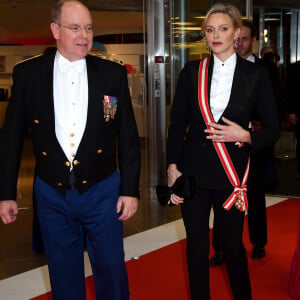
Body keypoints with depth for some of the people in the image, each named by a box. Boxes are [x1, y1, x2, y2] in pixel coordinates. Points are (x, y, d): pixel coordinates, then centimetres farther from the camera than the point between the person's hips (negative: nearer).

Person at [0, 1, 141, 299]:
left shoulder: (113, 73, -3)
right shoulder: (27, 73, -3)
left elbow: (128, 136, 1)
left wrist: (130, 189, -1)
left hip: (102, 191, 0)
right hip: (52, 195, 1)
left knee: (111, 269, 9)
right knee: (64, 276, 14)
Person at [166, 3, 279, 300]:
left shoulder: (256, 75, -2)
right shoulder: (191, 72, 3)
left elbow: (272, 129, 1)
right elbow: (177, 124, 5)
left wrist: (245, 136, -17)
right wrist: (173, 168, -2)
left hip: (231, 172, -1)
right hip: (193, 170, 2)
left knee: (232, 244, 7)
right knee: (196, 243, 9)